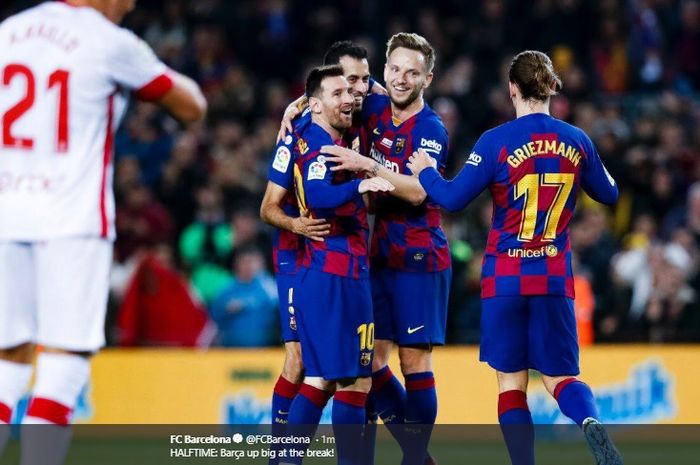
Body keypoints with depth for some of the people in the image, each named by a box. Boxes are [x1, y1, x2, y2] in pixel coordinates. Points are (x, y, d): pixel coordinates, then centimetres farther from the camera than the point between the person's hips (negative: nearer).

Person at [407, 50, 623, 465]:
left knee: (512, 381, 6)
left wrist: (425, 171, 11)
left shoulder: (497, 142, -9)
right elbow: (609, 195, 17)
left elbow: (452, 199, -8)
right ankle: (593, 423, -25)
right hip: (555, 278, 2)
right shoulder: (577, 141, 2)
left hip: (506, 278, -2)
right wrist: (599, 172, 39)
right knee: (560, 374, 8)